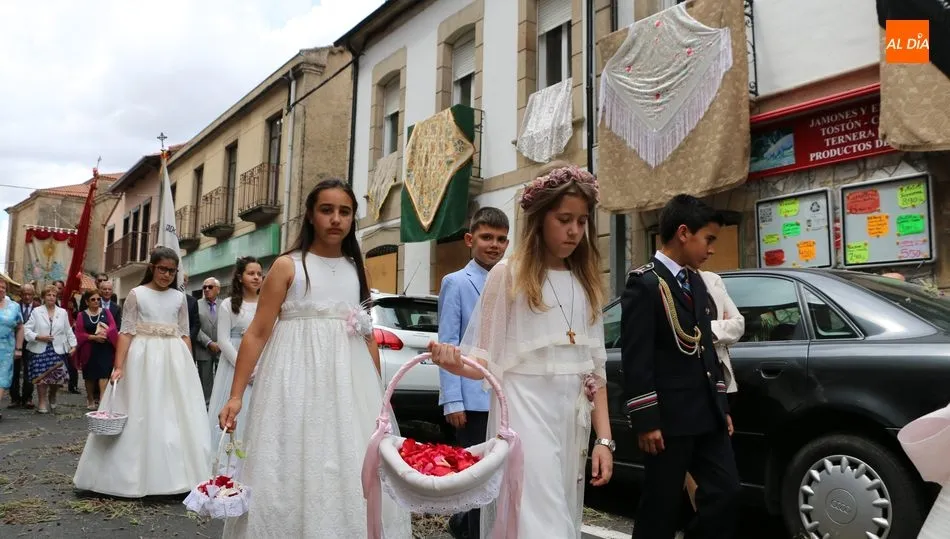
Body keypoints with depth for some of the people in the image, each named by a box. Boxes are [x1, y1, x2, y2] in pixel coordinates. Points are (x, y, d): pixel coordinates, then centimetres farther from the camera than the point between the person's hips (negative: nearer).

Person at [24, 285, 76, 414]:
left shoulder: (63, 312, 10)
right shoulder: (36, 311, 3)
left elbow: (68, 331, 11)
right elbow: (27, 329, 0)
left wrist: (73, 345, 3)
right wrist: (38, 337, -14)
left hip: (58, 350, 2)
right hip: (40, 350, -1)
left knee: (58, 376, -4)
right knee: (41, 377, -5)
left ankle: (52, 395, 26)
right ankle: (42, 402, 10)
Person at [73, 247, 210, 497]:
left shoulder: (180, 298, 7)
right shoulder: (136, 294, -2)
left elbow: (184, 335, 10)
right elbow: (126, 332, -6)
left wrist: (190, 366, 5)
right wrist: (118, 367, -13)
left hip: (174, 360, 3)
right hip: (142, 359, -3)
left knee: (176, 417, 4)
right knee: (139, 417, 2)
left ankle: (172, 475, 15)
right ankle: (135, 475, 13)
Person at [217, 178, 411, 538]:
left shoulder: (357, 270, 11)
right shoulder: (287, 266, -2)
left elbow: (368, 336, 13)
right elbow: (257, 333, -6)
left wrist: (379, 393, 10)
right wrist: (235, 396, -12)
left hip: (350, 382, 4)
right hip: (298, 380, -4)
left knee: (354, 475, 7)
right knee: (293, 473, 2)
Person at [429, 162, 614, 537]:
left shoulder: (586, 282, 11)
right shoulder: (508, 274, -3)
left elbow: (595, 369, 10)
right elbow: (488, 361, -4)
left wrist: (604, 438, 3)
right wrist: (456, 364, -26)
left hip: (574, 419, 5)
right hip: (525, 415, -5)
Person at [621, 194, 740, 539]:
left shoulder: (697, 282, 15)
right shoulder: (644, 283, -11)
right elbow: (636, 358, -16)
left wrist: (721, 405, 17)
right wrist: (646, 421, -18)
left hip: (706, 415, 8)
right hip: (669, 418, -8)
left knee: (725, 492, 9)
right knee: (661, 506, 3)